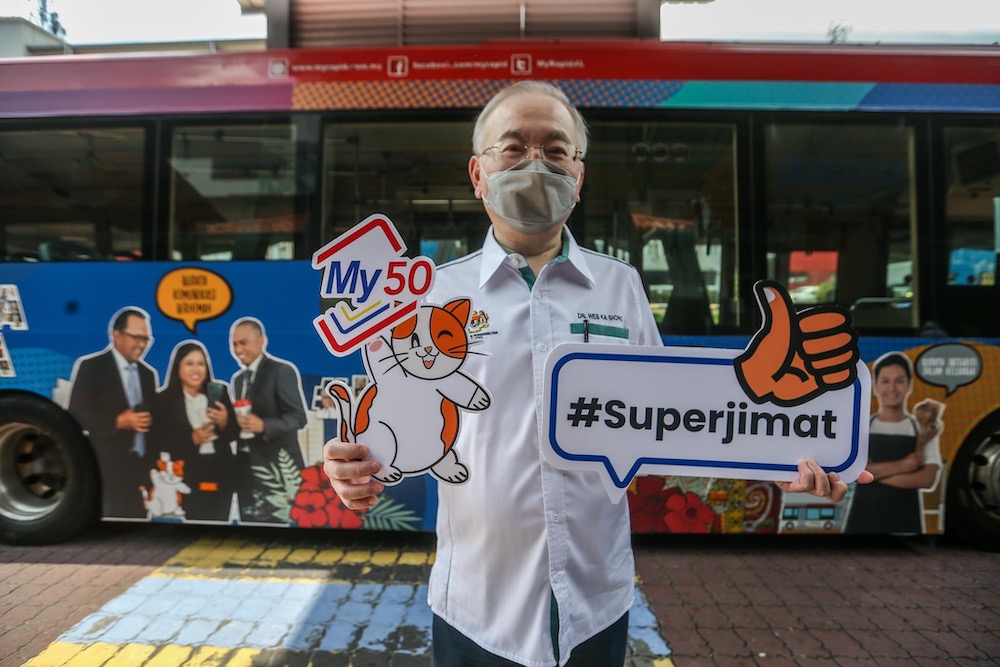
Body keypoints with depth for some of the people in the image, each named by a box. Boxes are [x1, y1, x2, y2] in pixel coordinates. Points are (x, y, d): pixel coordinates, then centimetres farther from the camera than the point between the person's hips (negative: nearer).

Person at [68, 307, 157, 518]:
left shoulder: (148, 373, 15)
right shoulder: (90, 366, -4)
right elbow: (77, 414, -10)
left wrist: (150, 421, -1)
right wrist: (118, 422, -19)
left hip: (140, 467, 5)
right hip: (106, 468, -5)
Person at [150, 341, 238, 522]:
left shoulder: (219, 393, 5)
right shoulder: (164, 400, -3)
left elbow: (233, 435, 7)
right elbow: (160, 446, -6)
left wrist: (224, 423, -13)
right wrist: (192, 440, -18)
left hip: (220, 475, 3)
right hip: (186, 477, -3)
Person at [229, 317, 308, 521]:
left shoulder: (282, 370, -9)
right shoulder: (237, 379, 15)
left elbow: (298, 417, -15)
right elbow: (239, 422, 17)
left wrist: (263, 425, -28)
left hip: (278, 465, -7)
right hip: (246, 466, 7)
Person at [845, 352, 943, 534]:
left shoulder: (925, 429, 3)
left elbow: (928, 479, -10)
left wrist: (875, 473, -11)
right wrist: (901, 466, -15)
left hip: (904, 521, 0)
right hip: (863, 517, 0)